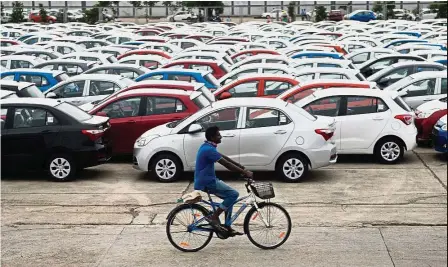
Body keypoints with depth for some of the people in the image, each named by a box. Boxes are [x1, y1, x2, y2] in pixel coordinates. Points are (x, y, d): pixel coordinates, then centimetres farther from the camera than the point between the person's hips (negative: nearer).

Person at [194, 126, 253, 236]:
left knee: (229, 196, 15)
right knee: (233, 194, -14)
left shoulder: (207, 147, 12)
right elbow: (227, 164, -22)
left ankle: (227, 227, 16)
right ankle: (214, 217, -9)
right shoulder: (209, 149, -21)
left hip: (207, 179, 10)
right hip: (207, 182, -10)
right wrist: (245, 172, -15)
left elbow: (224, 157, 16)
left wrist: (242, 168, 14)